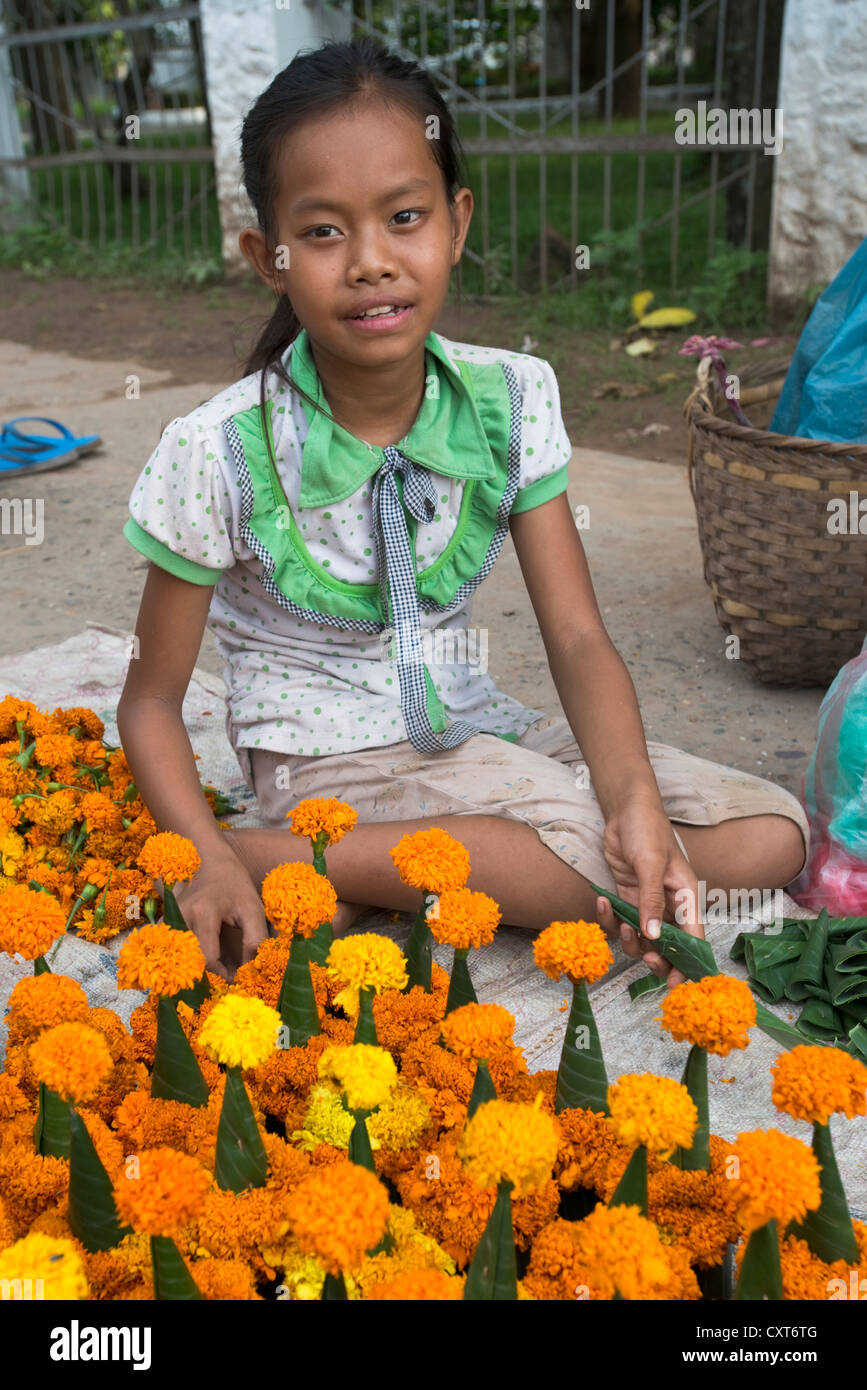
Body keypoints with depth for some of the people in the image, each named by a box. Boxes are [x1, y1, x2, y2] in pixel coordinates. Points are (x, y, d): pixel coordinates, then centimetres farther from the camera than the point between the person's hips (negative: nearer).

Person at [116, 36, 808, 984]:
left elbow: (577, 638, -9)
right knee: (632, 891, -24)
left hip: (473, 728, 6)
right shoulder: (220, 454, -17)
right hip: (329, 765, -5)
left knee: (770, 839, -8)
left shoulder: (512, 400, -8)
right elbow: (152, 701, -8)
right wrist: (211, 861, -26)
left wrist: (636, 798, -27)